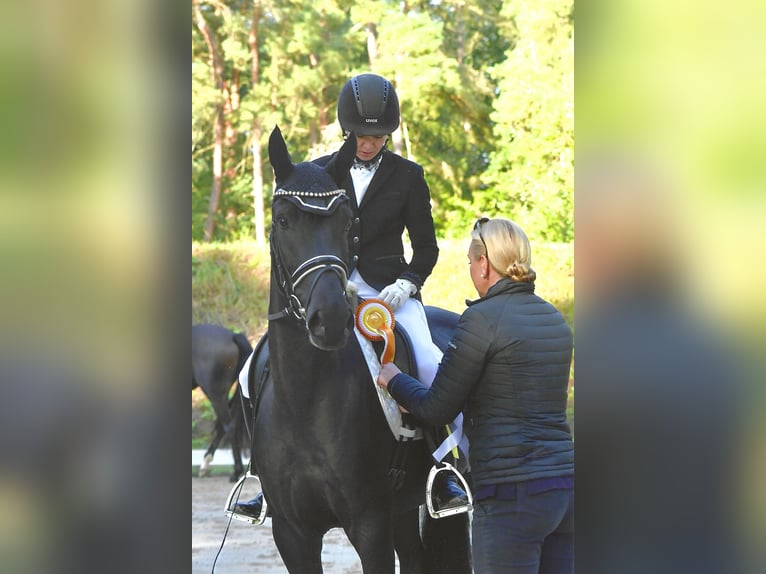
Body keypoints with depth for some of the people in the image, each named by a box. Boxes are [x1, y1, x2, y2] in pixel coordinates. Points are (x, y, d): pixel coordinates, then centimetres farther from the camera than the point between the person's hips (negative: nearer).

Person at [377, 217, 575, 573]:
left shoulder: (482, 318, -11)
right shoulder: (555, 319, 13)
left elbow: (437, 410, -6)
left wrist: (394, 380, 14)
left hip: (510, 495, -8)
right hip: (565, 487, 8)